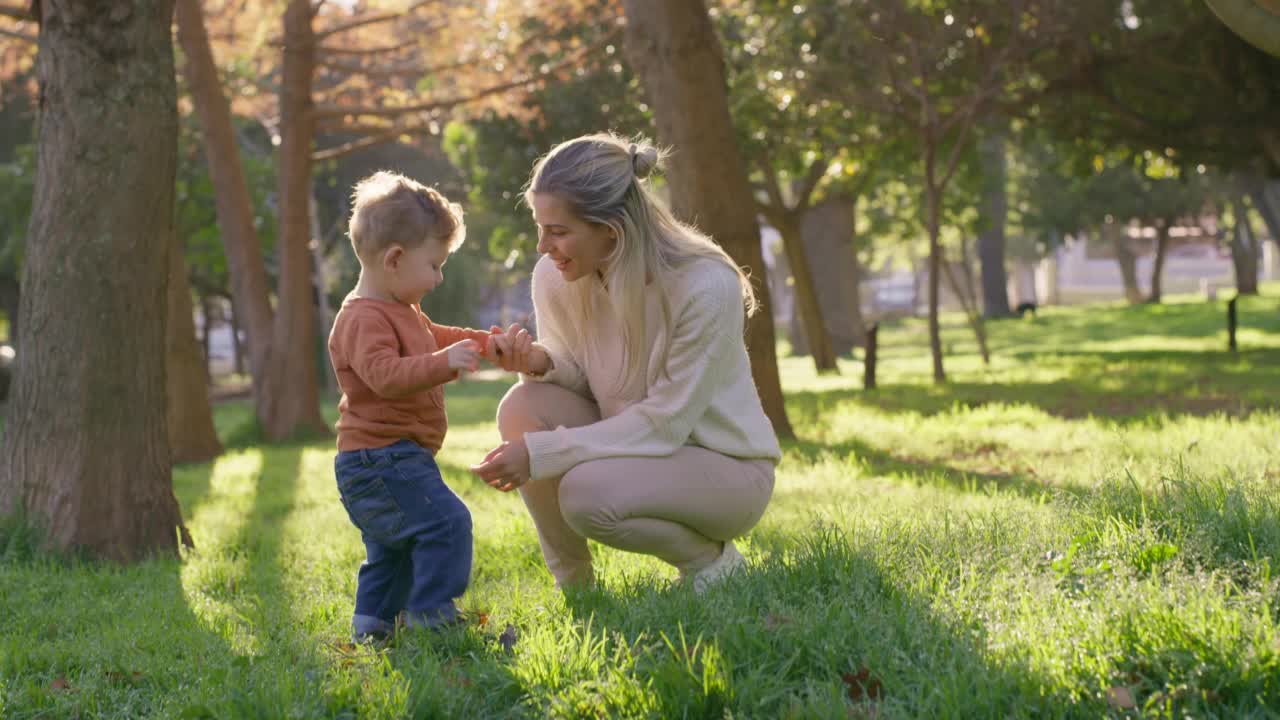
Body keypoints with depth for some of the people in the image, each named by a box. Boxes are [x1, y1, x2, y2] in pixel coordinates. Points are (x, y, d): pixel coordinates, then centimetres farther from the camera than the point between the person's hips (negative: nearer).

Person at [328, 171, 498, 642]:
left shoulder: (402, 312, 16)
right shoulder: (363, 319, -19)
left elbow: (432, 337, 35)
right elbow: (385, 374, -33)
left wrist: (480, 344, 23)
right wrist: (445, 363, -39)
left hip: (390, 460, 11)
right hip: (380, 458, -11)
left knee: (392, 547, 21)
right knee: (446, 522, -18)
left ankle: (372, 622, 29)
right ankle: (432, 617, -16)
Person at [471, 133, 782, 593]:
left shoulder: (706, 287, -28)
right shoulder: (556, 277, -12)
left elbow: (663, 424, -26)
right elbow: (579, 373, 3)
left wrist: (540, 453, -32)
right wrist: (541, 361, -22)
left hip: (726, 468, -5)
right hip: (632, 444, 6)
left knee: (587, 494, -32)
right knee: (525, 406, -22)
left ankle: (710, 559, -2)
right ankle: (571, 585, -5)